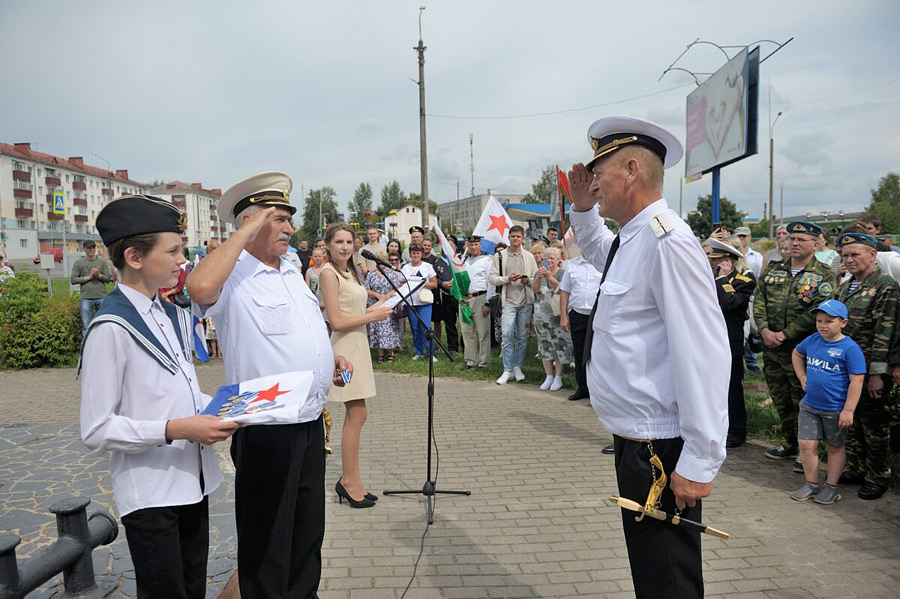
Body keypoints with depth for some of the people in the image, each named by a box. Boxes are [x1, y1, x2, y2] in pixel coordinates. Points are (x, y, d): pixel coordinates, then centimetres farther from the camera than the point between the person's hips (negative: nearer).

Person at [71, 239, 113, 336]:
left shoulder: (102, 262, 9)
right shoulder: (78, 262, 6)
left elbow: (109, 278, 5)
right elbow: (73, 280, 1)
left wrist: (99, 275, -13)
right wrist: (88, 277, -9)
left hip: (101, 297, 1)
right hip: (85, 298, -1)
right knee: (86, 326, 1)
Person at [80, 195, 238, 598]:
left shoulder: (175, 316, 6)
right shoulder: (111, 329, -17)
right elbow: (97, 431, -16)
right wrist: (176, 429, -23)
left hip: (193, 481, 7)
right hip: (150, 494, -7)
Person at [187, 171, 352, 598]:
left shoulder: (292, 273, 13)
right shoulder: (233, 276, -13)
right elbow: (200, 288, -37)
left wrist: (332, 359, 8)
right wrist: (245, 233, -25)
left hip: (311, 422, 8)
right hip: (267, 429, -8)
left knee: (309, 528, 22)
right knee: (267, 537, 9)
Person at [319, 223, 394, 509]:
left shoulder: (349, 271, 15)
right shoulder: (329, 273, -12)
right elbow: (337, 322, -18)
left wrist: (377, 305, 5)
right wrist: (373, 316, -12)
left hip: (358, 343, 9)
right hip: (345, 346, -9)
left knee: (354, 414, 11)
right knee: (357, 414, -6)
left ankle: (349, 480, 20)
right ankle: (349, 481, 6)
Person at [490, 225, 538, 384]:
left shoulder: (529, 256, 10)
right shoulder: (500, 256, 4)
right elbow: (492, 278, 1)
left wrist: (528, 281, -10)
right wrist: (507, 279, -14)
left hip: (526, 302, 2)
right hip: (508, 302, -2)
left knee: (523, 337, 7)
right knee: (507, 336, -6)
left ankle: (517, 367, 21)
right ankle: (507, 370, 2)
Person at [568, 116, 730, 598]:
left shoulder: (667, 241, -20)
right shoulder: (631, 241, 9)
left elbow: (703, 354, -25)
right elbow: (597, 251, 36)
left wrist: (699, 463, -22)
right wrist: (583, 210, 18)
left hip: (661, 451, -9)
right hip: (634, 441, 9)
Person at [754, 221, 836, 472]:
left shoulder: (823, 275, -5)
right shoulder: (773, 269, 10)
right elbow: (759, 301, 5)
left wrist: (785, 334, -17)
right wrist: (764, 330, -10)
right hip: (771, 348, 5)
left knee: (803, 402, 2)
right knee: (780, 400, 16)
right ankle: (791, 444, 32)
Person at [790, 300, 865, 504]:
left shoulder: (850, 348, -15)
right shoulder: (812, 341, 1)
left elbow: (856, 381, -16)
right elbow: (796, 354, 23)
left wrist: (848, 411, -17)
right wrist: (802, 377, 12)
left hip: (835, 410, -4)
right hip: (809, 405, 5)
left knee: (835, 448, 14)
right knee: (806, 444, 5)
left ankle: (831, 487, 27)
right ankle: (811, 484, 21)